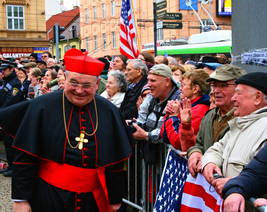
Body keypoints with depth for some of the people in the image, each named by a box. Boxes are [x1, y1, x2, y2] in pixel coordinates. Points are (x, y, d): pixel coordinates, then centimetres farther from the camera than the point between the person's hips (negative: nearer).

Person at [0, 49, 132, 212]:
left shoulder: (108, 112, -3)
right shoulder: (41, 107, -10)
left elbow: (116, 162, 5)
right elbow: (25, 158, -7)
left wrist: (115, 199, 8)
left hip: (94, 198, 2)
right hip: (49, 198, -2)